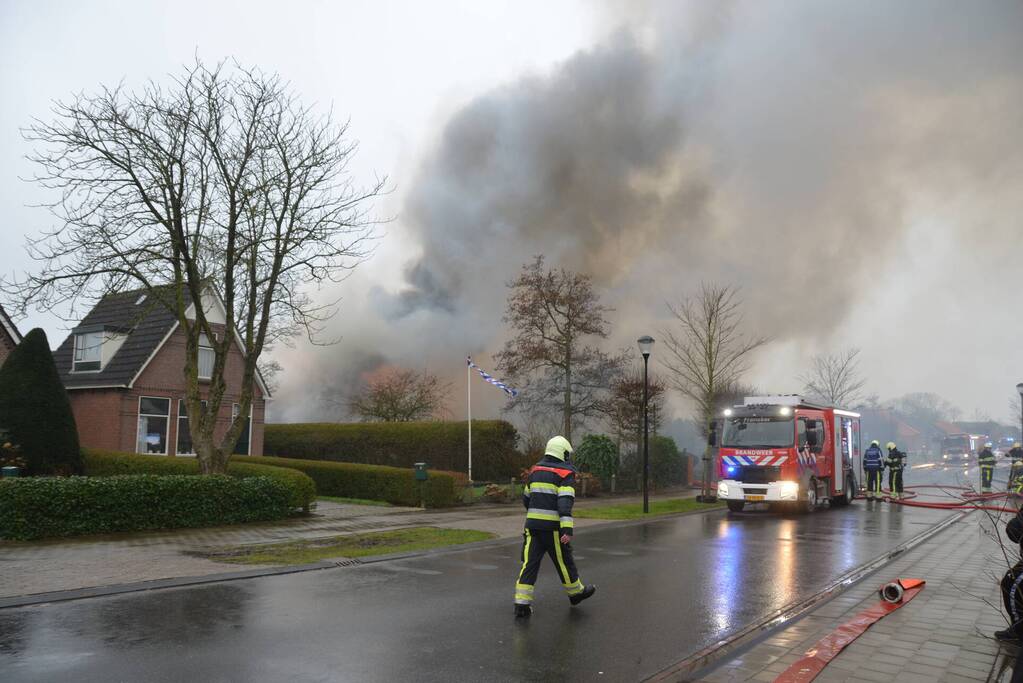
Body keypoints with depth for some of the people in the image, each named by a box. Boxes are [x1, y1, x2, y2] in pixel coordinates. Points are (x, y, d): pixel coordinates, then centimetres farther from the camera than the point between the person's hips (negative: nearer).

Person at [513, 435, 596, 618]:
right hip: (553, 526, -4)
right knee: (563, 561, 13)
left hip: (533, 524, 4)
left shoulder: (536, 470, 12)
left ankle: (522, 603, -4)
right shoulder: (565, 474, -6)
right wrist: (568, 529, -25)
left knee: (530, 562, 2)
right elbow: (565, 502, -19)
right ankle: (576, 592, 33)